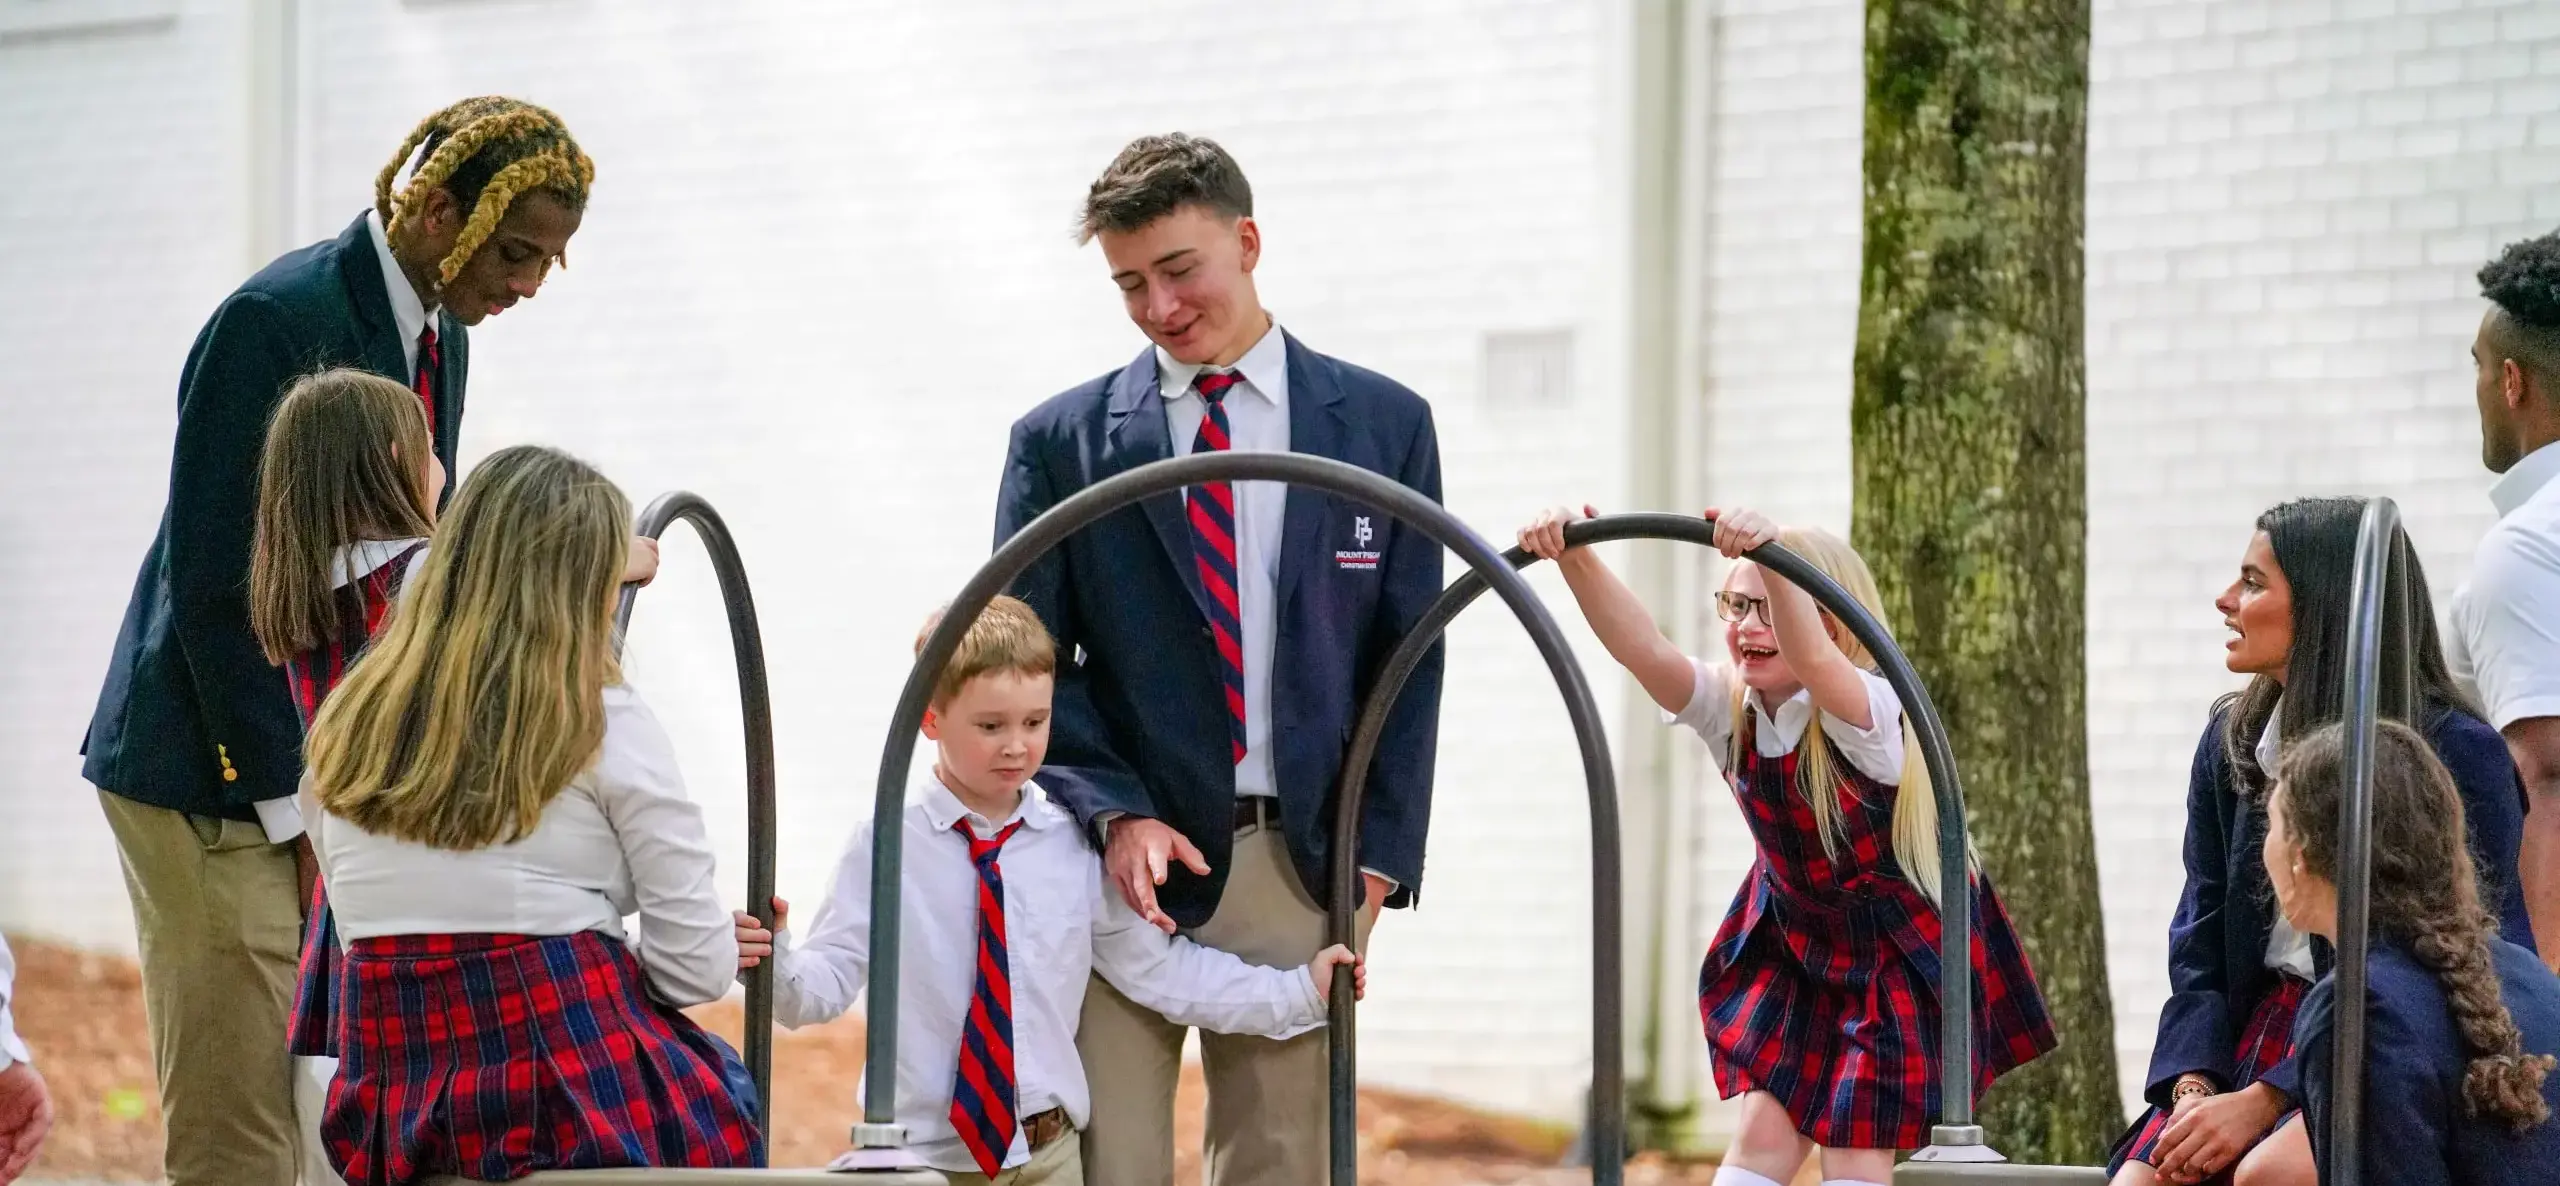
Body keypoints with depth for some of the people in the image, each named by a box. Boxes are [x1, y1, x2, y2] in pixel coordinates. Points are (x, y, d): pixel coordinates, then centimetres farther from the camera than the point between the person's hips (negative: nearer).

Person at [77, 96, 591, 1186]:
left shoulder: (437, 333, 10)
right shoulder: (276, 320, -16)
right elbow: (212, 585, -17)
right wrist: (292, 808, -16)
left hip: (323, 779, 8)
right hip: (215, 780, -8)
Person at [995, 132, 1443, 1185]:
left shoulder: (1383, 424, 8)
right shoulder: (1060, 442, 6)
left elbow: (1409, 661, 7)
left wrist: (1374, 859, -1)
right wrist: (1117, 813, -11)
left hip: (1298, 862, 1)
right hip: (1118, 862, -1)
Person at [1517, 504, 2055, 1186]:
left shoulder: (1866, 711, -28)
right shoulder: (1728, 707, -11)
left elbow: (1811, 658, -51)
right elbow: (1642, 650, -30)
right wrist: (1576, 559, -47)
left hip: (1904, 957, -5)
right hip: (1796, 944, 5)